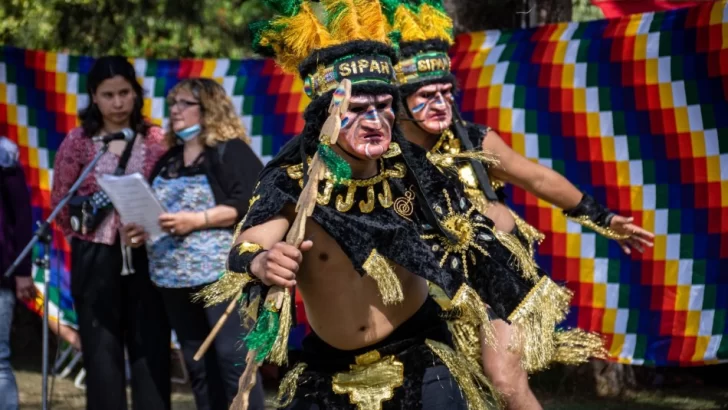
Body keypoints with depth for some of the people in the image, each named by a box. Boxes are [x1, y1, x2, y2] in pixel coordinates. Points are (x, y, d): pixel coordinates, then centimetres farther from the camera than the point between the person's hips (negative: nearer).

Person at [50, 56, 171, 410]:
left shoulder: (155, 140, 4)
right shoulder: (78, 142, 2)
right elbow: (60, 203, 5)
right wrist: (88, 233, -1)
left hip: (146, 257, 1)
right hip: (96, 260, -1)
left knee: (151, 348, 1)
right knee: (102, 351, 2)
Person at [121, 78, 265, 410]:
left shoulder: (230, 152, -3)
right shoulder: (168, 161, 20)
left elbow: (249, 204, -14)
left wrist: (198, 220, -20)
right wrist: (140, 231, 5)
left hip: (223, 274, -8)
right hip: (174, 278, 8)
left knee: (233, 359, -12)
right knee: (197, 365, 9)